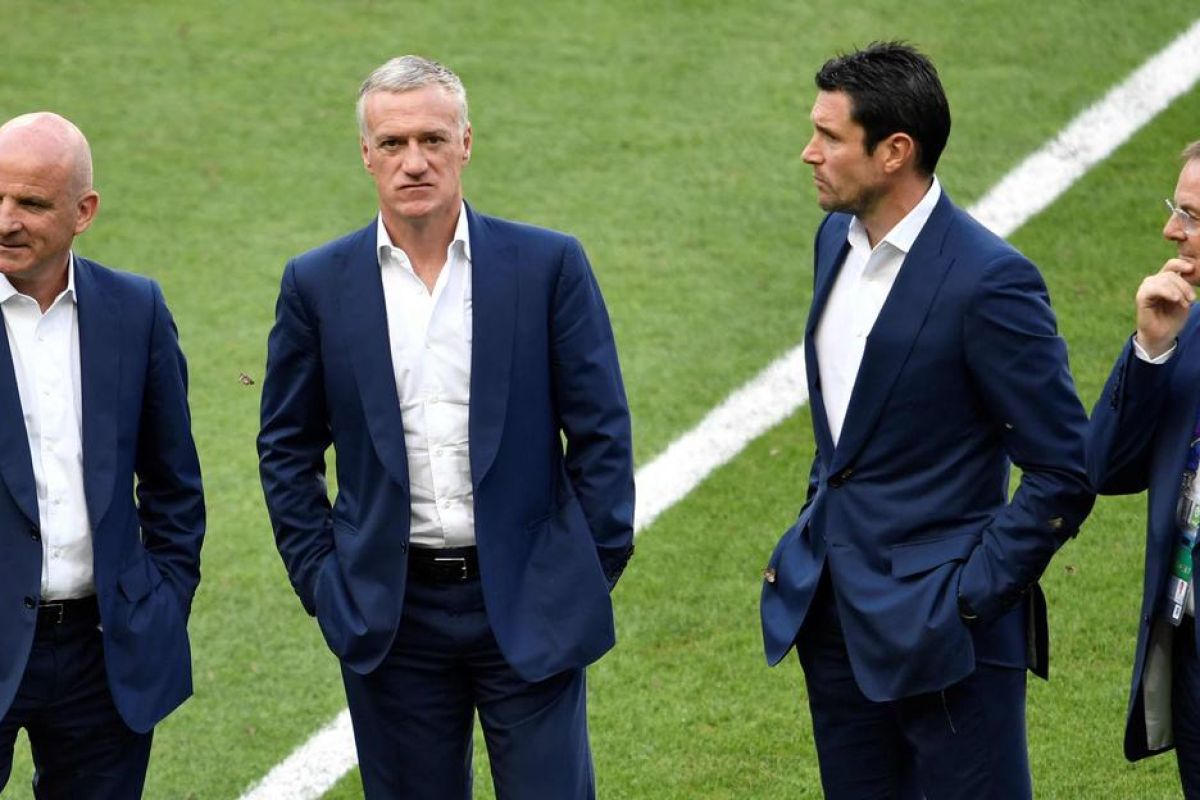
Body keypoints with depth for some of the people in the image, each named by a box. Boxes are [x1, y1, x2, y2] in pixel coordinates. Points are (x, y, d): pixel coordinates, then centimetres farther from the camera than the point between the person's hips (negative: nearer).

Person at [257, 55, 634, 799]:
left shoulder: (549, 265, -3)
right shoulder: (318, 284, 2)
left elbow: (602, 432, 0)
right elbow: (287, 447, 10)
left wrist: (594, 574, -1)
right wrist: (321, 579, 4)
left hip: (528, 604, -1)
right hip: (390, 616, 2)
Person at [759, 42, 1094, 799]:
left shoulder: (989, 279, -18)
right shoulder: (838, 238, 6)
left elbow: (1065, 472, -15)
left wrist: (975, 593, -15)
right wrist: (819, 530, 14)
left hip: (937, 623, -8)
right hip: (833, 608, 8)